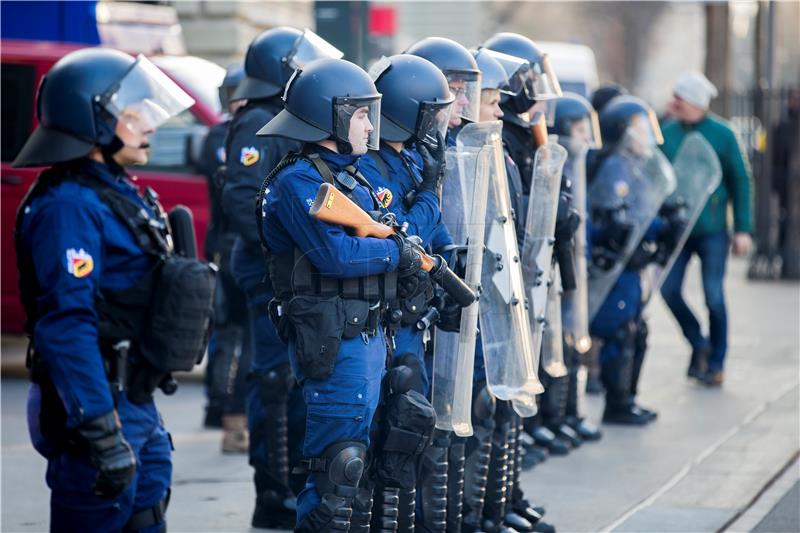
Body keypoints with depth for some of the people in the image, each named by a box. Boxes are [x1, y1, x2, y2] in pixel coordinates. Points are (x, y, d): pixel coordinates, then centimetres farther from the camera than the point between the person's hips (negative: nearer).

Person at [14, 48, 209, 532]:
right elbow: (66, 324, -25)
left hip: (138, 409, 10)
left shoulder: (121, 193, 15)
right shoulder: (69, 206, -17)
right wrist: (102, 433, -29)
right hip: (97, 408, -10)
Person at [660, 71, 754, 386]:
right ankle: (699, 344, 21)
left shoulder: (722, 134, -5)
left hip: (711, 228, -3)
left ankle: (716, 363, 13)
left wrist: (743, 229, -5)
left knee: (714, 296, 0)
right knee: (669, 290, -2)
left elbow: (741, 181, -1)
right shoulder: (666, 133, 2)